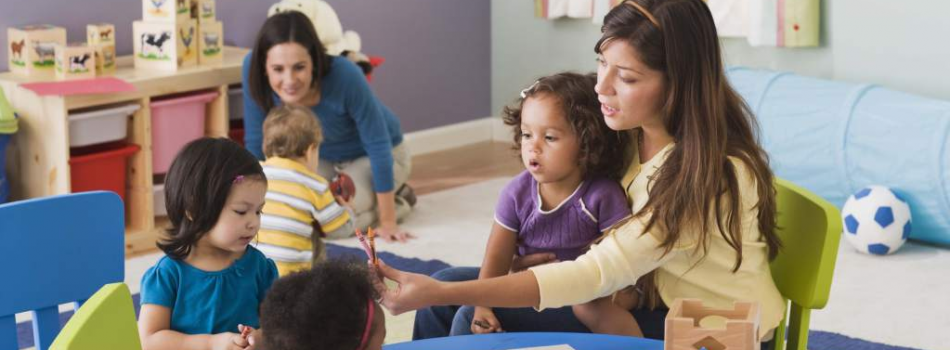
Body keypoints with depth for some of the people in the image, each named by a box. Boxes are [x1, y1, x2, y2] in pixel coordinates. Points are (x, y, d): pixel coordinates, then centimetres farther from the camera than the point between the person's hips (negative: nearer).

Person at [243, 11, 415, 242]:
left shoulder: (344, 75, -39)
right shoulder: (252, 68, -30)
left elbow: (378, 145, -27)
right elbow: (255, 142, -15)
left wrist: (387, 221, -23)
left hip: (369, 157, -5)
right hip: (323, 157, 5)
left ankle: (398, 199, 6)